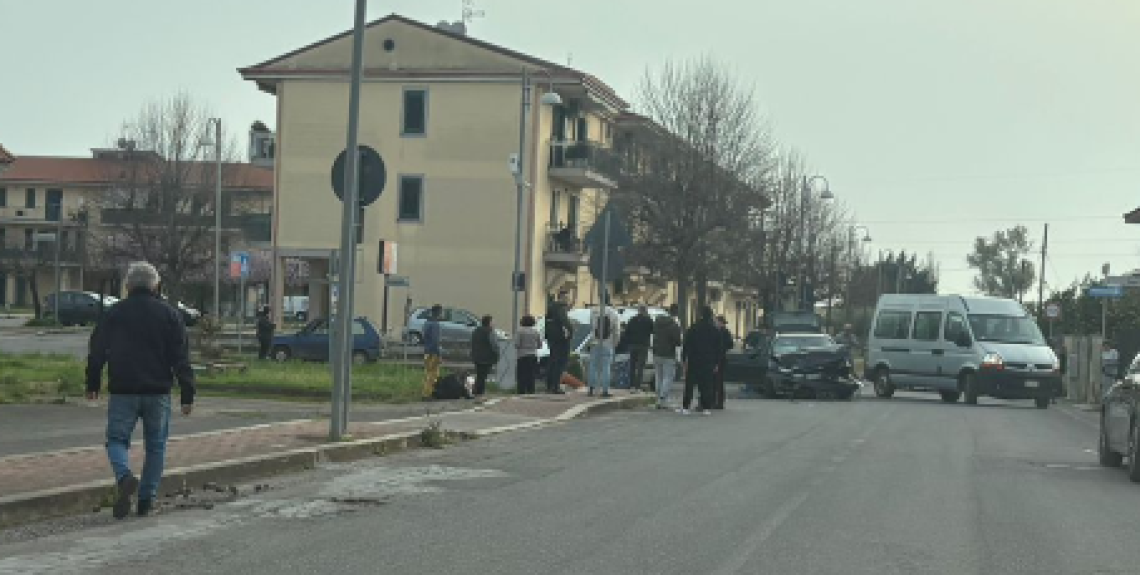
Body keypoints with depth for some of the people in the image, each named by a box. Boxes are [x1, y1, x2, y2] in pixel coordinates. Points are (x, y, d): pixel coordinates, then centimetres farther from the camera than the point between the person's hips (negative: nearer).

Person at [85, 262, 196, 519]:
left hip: (123, 391, 0)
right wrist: (187, 395, 1)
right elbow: (181, 358, 0)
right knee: (155, 446, 11)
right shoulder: (169, 314, 2)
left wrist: (92, 384, 21)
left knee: (117, 439, 8)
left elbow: (97, 351, 9)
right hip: (158, 392, 0)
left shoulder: (114, 313, 3)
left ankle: (125, 476, -21)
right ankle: (146, 500, 9)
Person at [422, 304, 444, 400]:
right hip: (433, 353, -10)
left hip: (427, 352, 10)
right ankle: (427, 395, -6)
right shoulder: (435, 324, -16)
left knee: (428, 374, 14)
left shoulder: (427, 323, 14)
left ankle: (426, 394, 17)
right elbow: (436, 341, -20)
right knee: (432, 375, -6)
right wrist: (439, 355, -18)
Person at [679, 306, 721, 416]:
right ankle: (706, 407, -1)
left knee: (689, 385, 2)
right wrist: (716, 363, 10)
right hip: (708, 363, 1)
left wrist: (683, 360, 4)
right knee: (707, 385, 3)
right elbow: (718, 348, 7)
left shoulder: (693, 328, -1)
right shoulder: (715, 330, 4)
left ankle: (685, 407, -2)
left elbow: (686, 345, -1)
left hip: (693, 361, -1)